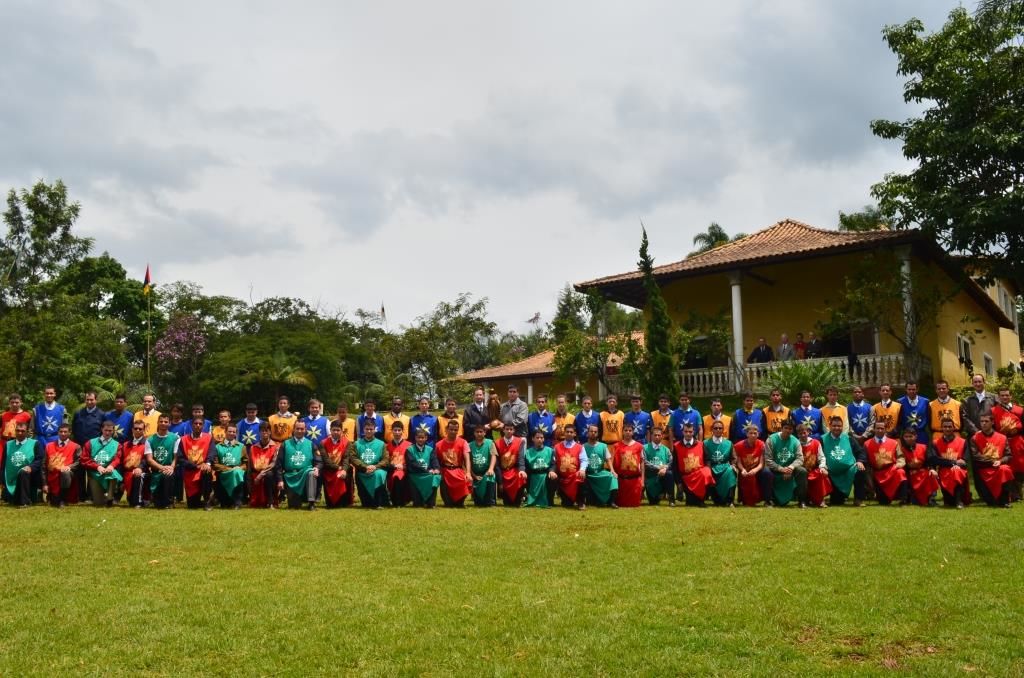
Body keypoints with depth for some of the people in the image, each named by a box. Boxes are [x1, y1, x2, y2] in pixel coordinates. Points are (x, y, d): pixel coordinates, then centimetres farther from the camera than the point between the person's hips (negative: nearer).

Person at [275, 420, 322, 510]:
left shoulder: (311, 444, 11)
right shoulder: (286, 444, 10)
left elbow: (319, 461, 6)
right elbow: (279, 464, 7)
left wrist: (317, 468, -17)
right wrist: (280, 480, -3)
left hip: (306, 474, 0)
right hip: (290, 477, 1)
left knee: (311, 473, -37)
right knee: (294, 505, -8)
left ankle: (311, 502, -34)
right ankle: (297, 499, 30)